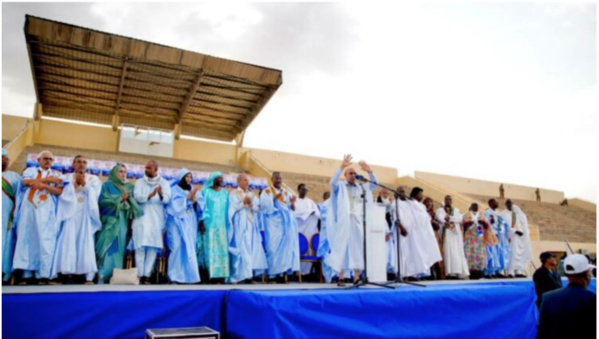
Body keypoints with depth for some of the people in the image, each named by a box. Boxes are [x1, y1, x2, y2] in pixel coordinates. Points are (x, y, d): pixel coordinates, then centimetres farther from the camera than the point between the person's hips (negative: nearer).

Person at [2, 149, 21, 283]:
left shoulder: (15, 176, 12)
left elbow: (18, 197, 4)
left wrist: (14, 210, -9)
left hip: (6, 213, -2)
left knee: (5, 240, -5)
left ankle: (4, 273, -7)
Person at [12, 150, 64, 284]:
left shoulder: (57, 175, 16)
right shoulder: (30, 170, 19)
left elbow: (59, 191, 1)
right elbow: (26, 182, -2)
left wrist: (42, 185, -11)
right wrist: (47, 179, -4)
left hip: (46, 210, -2)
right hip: (29, 208, 2)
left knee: (44, 241, -9)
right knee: (26, 239, -3)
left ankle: (43, 274, -12)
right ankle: (27, 274, -3)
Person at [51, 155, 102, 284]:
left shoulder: (93, 179, 14)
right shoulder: (66, 178, 15)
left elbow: (94, 195, -1)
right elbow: (64, 194, -1)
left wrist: (84, 183, -7)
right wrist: (74, 182, -5)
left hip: (86, 214, -1)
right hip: (70, 213, 1)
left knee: (86, 243, -9)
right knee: (69, 241, -9)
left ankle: (89, 276, -13)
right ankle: (69, 273, -9)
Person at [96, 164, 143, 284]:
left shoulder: (129, 187, 16)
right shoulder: (107, 185, 6)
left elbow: (134, 202, 10)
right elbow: (103, 200, -7)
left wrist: (129, 199, -11)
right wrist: (120, 199, -14)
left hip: (123, 221, 3)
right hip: (110, 220, -3)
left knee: (120, 247, 2)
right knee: (108, 247, -7)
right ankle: (102, 276, -3)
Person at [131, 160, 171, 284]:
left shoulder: (164, 183, 7)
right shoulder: (140, 182, 8)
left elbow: (167, 199, -8)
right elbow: (137, 197, -9)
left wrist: (161, 195, -30)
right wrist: (150, 195, -28)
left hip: (156, 220, 0)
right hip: (141, 219, 0)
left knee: (153, 247, -3)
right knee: (140, 247, -5)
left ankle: (147, 275, 2)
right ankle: (140, 275, 0)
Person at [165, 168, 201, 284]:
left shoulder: (191, 190, 18)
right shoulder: (174, 190, 4)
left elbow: (197, 207, 9)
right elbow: (175, 205, -11)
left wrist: (194, 197, -7)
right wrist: (188, 196, -12)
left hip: (189, 224, 5)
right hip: (177, 223, -5)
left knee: (189, 248, -3)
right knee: (178, 247, -15)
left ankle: (187, 275, -1)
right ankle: (175, 276, -11)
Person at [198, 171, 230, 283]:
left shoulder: (225, 192, 15)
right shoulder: (206, 191, 5)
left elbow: (227, 209, 13)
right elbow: (203, 207, -1)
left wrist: (227, 224, 6)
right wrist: (202, 222, -10)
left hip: (221, 224, 4)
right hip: (209, 224, -3)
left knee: (222, 248, -1)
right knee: (210, 248, -6)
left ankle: (220, 275, 1)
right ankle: (211, 276, -5)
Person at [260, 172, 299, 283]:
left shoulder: (286, 193, 17)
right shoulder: (266, 192, 3)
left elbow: (292, 209, 12)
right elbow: (264, 206, -11)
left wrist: (292, 203, -9)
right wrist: (275, 199, -21)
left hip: (285, 224, 5)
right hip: (273, 224, -5)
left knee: (285, 248, 0)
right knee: (273, 248, -10)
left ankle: (281, 274, 4)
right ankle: (272, 275, -8)